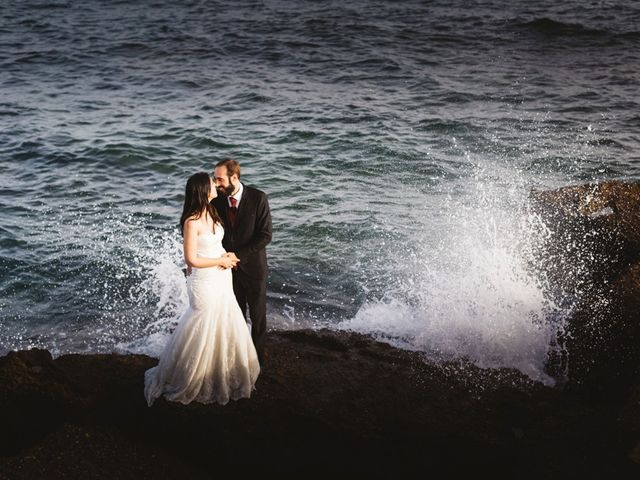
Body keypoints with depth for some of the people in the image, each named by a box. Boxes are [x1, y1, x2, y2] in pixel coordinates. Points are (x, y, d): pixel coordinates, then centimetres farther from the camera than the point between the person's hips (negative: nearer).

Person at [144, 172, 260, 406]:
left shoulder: (211, 213, 2)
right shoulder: (192, 222, -23)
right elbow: (192, 259, -21)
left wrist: (226, 257, -2)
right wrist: (222, 261, -14)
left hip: (222, 280, 8)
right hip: (205, 283, -8)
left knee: (225, 330, 20)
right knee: (203, 334, 4)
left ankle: (221, 375, 39)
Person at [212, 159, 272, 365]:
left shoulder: (258, 198, -17)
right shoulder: (216, 200, -7)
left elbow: (265, 235, -18)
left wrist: (238, 255, -23)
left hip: (252, 266, -2)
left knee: (257, 314, 13)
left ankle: (258, 351, 34)